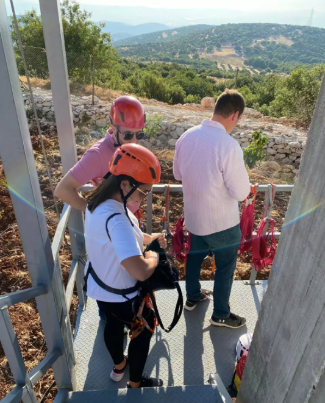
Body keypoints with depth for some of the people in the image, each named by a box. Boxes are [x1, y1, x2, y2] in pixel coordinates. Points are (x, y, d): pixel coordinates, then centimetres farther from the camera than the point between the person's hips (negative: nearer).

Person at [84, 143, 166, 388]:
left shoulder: (99, 201, -9)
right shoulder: (115, 220, -40)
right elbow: (141, 272, -46)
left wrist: (149, 238, -5)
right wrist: (153, 257, -25)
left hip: (100, 287, 9)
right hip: (120, 295, -8)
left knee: (113, 325, 33)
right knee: (144, 332, 20)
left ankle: (119, 365, 62)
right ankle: (136, 383, 46)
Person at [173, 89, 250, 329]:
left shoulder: (187, 136, -6)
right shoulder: (229, 145, -27)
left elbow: (178, 174, 6)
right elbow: (241, 193, -21)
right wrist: (240, 174, -1)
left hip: (193, 215, 6)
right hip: (222, 221, -6)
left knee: (195, 256, 26)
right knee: (225, 267, 16)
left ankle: (192, 298, 48)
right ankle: (221, 315, 35)